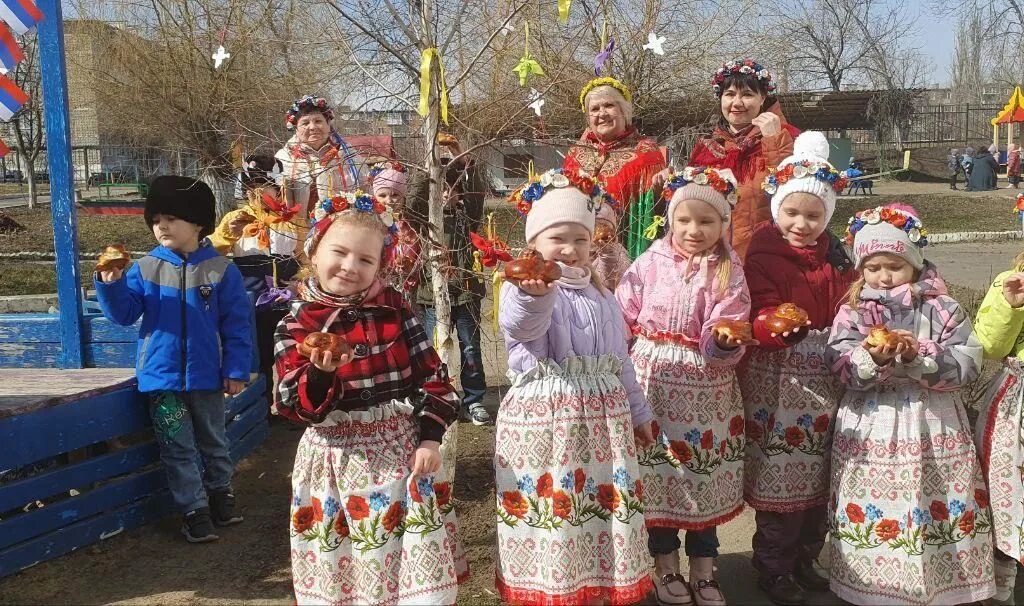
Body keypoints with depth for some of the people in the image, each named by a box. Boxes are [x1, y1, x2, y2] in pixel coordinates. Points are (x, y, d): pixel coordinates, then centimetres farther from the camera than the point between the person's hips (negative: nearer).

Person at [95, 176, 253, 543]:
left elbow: (237, 325, -6)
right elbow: (124, 313, -2)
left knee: (213, 441, 18)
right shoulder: (145, 269, -2)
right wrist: (111, 284, -19)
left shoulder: (220, 270, -8)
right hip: (162, 376, 1)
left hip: (206, 376, -1)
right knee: (178, 449, 7)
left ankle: (220, 492, 37)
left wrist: (236, 371, -8)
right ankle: (195, 510, 17)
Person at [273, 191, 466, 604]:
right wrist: (321, 374, -27)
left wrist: (430, 437, -7)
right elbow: (293, 407, -9)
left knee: (411, 563, 8)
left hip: (403, 449, 1)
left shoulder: (394, 308, -1)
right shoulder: (296, 325, -4)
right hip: (338, 459, 0)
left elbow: (432, 375, 0)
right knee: (344, 562, 11)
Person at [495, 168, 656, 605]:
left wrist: (638, 412, 26)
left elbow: (619, 359, 22)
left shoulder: (600, 295, 14)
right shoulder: (523, 288, -9)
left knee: (600, 503, 12)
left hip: (602, 415, 6)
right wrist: (534, 295, -56)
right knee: (547, 506, -1)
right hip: (542, 415, -6)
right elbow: (520, 326, -34)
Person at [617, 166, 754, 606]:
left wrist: (726, 340, -33)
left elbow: (722, 343, -12)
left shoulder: (730, 273, -3)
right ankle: (666, 566, 25)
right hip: (654, 380, 0)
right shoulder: (651, 262, 0)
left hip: (705, 387, 0)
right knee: (657, 471, 6)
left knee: (704, 473, 9)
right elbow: (622, 317, 4)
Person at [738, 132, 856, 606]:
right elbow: (761, 314, -21)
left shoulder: (835, 256, 10)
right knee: (781, 474, 0)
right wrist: (774, 324, -41)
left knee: (819, 474, 15)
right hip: (779, 379, -6)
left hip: (826, 378, 6)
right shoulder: (762, 257, -10)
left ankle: (807, 559, 32)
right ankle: (774, 568, 17)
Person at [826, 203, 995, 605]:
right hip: (870, 428, 0)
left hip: (932, 426, 0)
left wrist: (920, 355, -22)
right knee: (871, 511, 6)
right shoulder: (852, 313, 0)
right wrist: (872, 358, -27)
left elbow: (967, 365, -9)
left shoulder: (942, 310, -1)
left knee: (936, 512, 6)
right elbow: (840, 368, -9)